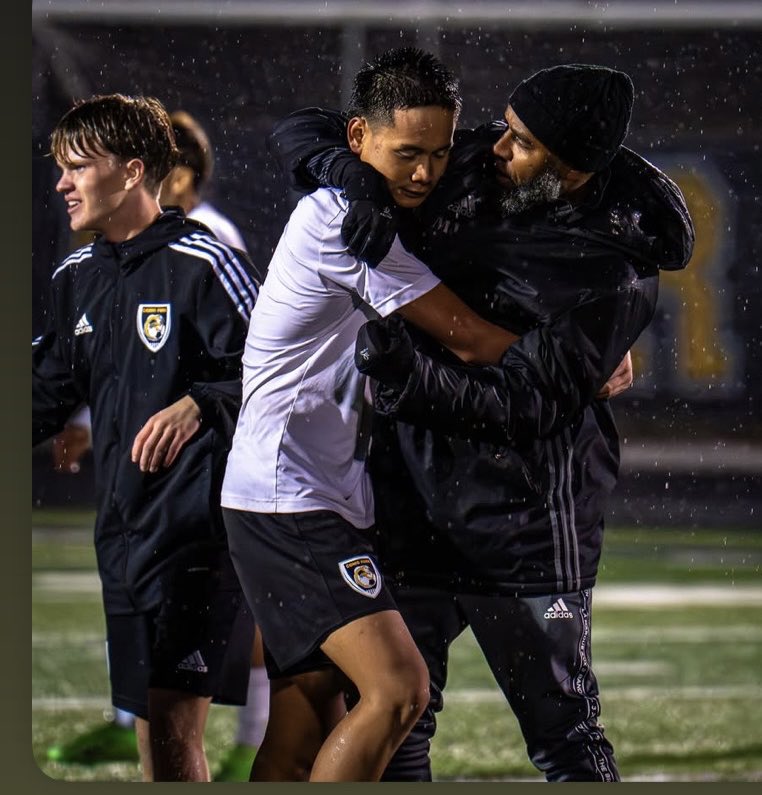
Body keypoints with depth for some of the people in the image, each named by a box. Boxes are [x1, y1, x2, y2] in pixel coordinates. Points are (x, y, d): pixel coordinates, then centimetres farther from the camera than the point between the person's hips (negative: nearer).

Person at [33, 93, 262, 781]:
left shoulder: (203, 264, -8)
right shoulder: (76, 279, 16)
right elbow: (48, 394, 23)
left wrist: (197, 405, -21)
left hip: (199, 524, -8)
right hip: (123, 531, 8)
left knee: (173, 725, -12)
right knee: (153, 728, 9)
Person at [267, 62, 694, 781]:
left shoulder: (616, 275, -16)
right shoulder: (461, 168, -1)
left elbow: (529, 408, -21)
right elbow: (302, 131, 4)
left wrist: (414, 376, -33)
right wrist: (351, 176, -18)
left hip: (524, 517, -5)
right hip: (409, 483, 5)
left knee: (564, 732, 5)